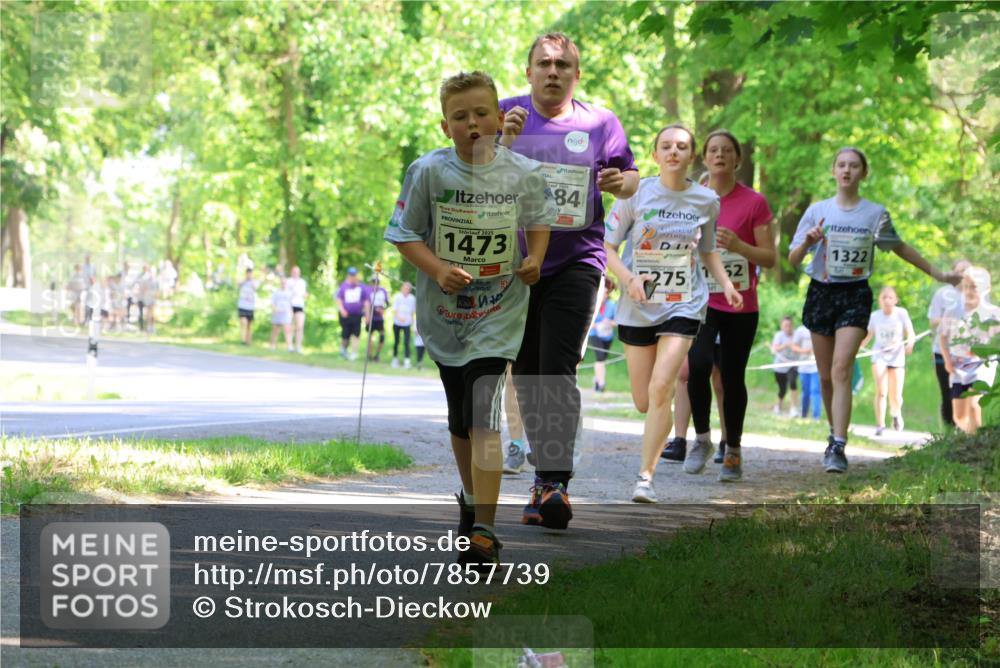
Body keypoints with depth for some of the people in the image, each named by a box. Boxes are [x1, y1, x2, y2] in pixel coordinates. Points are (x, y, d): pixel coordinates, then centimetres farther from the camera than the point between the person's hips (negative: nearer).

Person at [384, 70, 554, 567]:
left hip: (499, 312, -2)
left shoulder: (523, 173, -5)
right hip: (444, 313, 2)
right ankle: (471, 499, 41)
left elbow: (539, 218, 13)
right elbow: (404, 234, -3)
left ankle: (484, 530, -15)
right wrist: (438, 270, -19)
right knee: (459, 419, 17)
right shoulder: (429, 171, -8)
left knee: (483, 417, -15)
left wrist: (534, 258, -5)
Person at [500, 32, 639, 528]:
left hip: (576, 261, -2)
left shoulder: (600, 124, 5)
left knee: (558, 371, -16)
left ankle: (555, 484, -21)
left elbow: (630, 178, 16)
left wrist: (622, 181, -7)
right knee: (526, 374, 11)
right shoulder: (504, 116, 4)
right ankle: (544, 472, 25)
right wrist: (502, 142, -22)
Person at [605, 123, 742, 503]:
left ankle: (645, 477, -13)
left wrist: (726, 284, 3)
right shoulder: (636, 193, -4)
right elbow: (607, 247, -1)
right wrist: (628, 279, -18)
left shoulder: (706, 200, 3)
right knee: (643, 401, 5)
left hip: (683, 305, -1)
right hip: (638, 306, 1)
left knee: (660, 389, -19)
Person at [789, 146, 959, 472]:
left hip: (855, 295, -2)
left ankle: (838, 447, -25)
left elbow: (899, 247, 19)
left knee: (841, 370, -18)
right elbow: (793, 260, 4)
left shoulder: (876, 213, 3)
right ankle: (835, 433, 28)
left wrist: (936, 273, 23)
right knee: (826, 377, 7)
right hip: (821, 293, 2)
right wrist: (807, 242, -18)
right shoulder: (817, 211, 3)